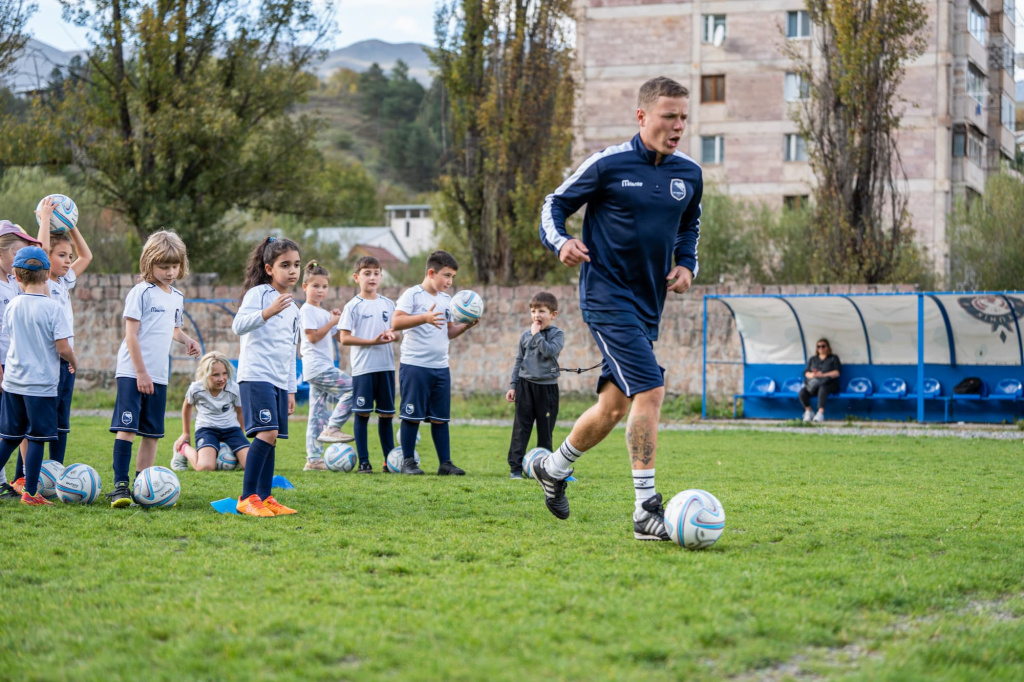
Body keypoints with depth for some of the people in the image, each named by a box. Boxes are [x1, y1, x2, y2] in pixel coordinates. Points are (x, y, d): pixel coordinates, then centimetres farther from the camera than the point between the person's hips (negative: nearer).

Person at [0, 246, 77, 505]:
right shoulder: (52, 307, -12)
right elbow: (63, 348, -15)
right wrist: (73, 362, 6)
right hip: (41, 384, -5)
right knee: (37, 438, 1)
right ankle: (30, 492, 2)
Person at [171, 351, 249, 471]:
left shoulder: (234, 389, -14)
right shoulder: (196, 388, -14)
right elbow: (187, 406, 9)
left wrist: (240, 435, 16)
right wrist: (186, 433, 20)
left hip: (231, 428, 2)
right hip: (206, 429, -2)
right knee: (206, 467, -30)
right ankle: (184, 449, 5)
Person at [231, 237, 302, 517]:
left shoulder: (293, 308, 20)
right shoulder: (258, 293, -4)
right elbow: (239, 325, -21)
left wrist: (291, 389, 23)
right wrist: (268, 312, -34)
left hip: (280, 381, 8)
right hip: (256, 375, -8)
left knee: (272, 438, 5)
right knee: (267, 433, -18)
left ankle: (264, 498, 10)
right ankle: (247, 498, -14)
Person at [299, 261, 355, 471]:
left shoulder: (323, 312, 22)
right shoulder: (307, 310, -6)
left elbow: (336, 336, 26)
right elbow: (313, 337, -15)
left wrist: (338, 320, 9)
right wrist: (332, 322, -11)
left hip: (324, 367, 9)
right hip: (317, 366, -9)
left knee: (318, 414, 6)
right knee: (352, 388, -17)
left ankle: (314, 459, 6)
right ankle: (332, 428, -14)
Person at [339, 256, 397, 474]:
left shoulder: (388, 304, 11)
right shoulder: (353, 306, -3)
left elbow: (395, 329, 17)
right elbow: (345, 338, -7)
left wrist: (392, 335, -7)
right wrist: (373, 341, -16)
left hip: (386, 366, 4)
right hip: (363, 367, -4)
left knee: (386, 413, 7)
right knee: (362, 413, -2)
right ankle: (363, 461, 3)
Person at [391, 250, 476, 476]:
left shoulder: (447, 300, 16)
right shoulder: (412, 294, -6)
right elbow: (396, 323, -18)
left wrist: (466, 326, 3)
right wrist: (424, 317, -29)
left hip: (441, 367, 6)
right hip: (414, 365, -6)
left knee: (440, 417, 8)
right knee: (412, 416, -1)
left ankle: (445, 463, 11)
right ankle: (408, 462, 7)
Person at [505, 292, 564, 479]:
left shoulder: (557, 334, -1)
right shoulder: (526, 335, 8)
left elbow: (550, 351, -21)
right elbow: (519, 361, 12)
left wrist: (537, 334, -14)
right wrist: (513, 385, 7)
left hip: (547, 387, -2)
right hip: (525, 384, 2)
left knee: (545, 429, 5)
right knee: (521, 427, -1)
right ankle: (515, 467, -2)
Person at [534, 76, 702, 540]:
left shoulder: (689, 175, 8)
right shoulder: (609, 164, -9)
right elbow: (555, 204, 0)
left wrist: (686, 264, 7)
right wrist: (560, 241, -19)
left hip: (648, 304, 7)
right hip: (607, 297, -7)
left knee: (615, 405, 13)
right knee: (650, 391, -18)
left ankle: (554, 469, 37)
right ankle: (646, 511, -15)